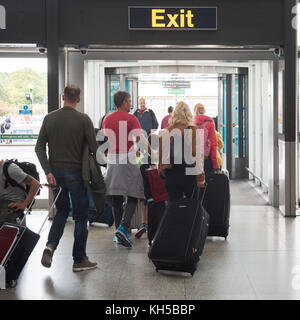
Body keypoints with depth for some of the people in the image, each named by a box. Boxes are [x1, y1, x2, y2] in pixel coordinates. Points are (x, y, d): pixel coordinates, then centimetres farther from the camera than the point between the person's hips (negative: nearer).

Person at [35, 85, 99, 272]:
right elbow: (94, 148, -11)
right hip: (75, 172, -4)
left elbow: (39, 147, -1)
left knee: (62, 210, 21)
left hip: (55, 172, 4)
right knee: (81, 216, 6)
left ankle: (51, 246, 1)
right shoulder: (83, 119, -9)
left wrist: (48, 171, -3)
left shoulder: (50, 118, 3)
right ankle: (79, 260, 12)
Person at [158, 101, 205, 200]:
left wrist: (161, 170, 19)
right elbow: (197, 155, -7)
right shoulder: (193, 131, -7)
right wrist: (200, 177, -2)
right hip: (189, 174, -2)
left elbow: (161, 154, 6)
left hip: (170, 174, 2)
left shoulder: (165, 132, 1)